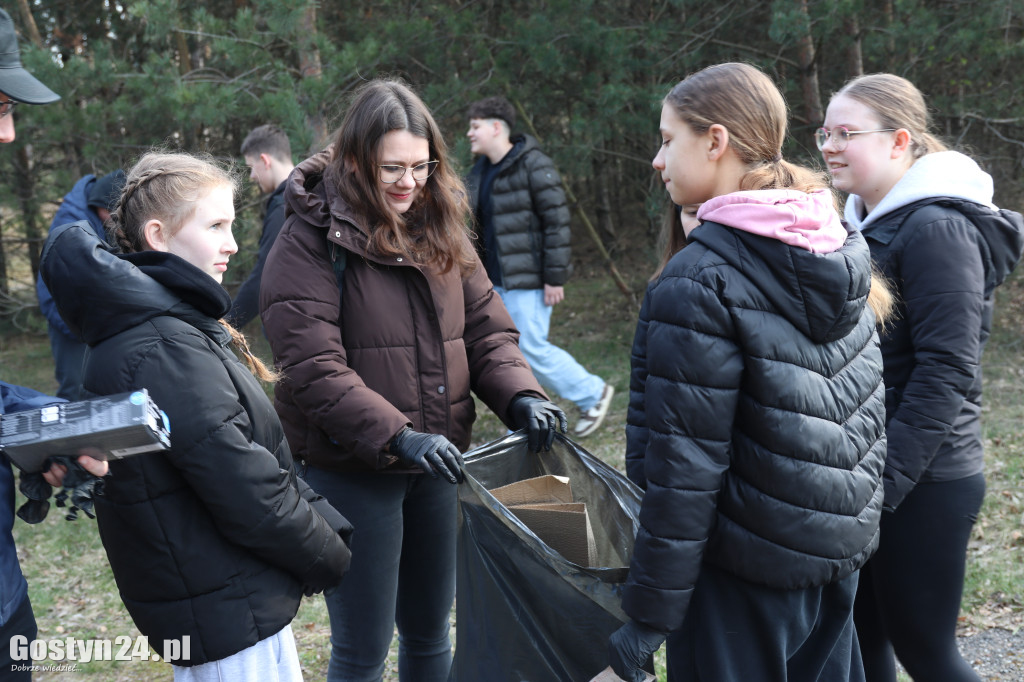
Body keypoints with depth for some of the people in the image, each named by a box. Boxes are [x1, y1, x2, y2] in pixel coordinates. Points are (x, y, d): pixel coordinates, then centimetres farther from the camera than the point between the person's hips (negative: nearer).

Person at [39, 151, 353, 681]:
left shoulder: (175, 325, 8)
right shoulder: (164, 350, -24)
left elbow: (258, 453, 11)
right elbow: (242, 487, -24)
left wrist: (324, 520, 4)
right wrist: (328, 555, -10)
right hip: (228, 613, -10)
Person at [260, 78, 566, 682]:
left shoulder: (441, 230, 5)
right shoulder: (310, 243, -13)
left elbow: (486, 328, 4)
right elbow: (314, 368, -20)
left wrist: (520, 396, -14)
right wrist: (397, 438, -29)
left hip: (437, 463, 5)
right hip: (352, 470, -5)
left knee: (430, 632, 20)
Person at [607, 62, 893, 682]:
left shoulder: (701, 281, -21)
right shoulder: (843, 248, 3)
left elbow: (684, 470, -22)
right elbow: (870, 413, 10)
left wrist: (650, 614, -15)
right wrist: (852, 524, 20)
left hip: (746, 576, -7)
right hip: (841, 559, 8)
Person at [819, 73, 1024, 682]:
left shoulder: (937, 229, -16)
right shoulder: (868, 224, 12)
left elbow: (946, 371, -21)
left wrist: (885, 481, -22)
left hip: (923, 482, -8)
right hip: (862, 471, 9)